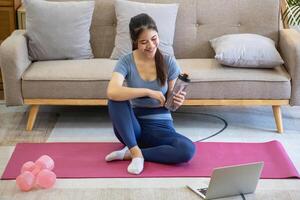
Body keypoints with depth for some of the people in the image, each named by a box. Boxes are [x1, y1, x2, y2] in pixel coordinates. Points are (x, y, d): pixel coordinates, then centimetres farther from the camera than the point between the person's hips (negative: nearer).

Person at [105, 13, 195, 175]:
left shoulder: (168, 62, -5)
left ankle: (129, 153, -17)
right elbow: (112, 92, -30)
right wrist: (148, 92, -33)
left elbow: (170, 102, 1)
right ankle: (136, 152, -25)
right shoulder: (126, 62, -10)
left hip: (160, 126, 1)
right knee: (116, 100, -31)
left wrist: (178, 101, -23)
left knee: (188, 150, -30)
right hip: (133, 126, -1)